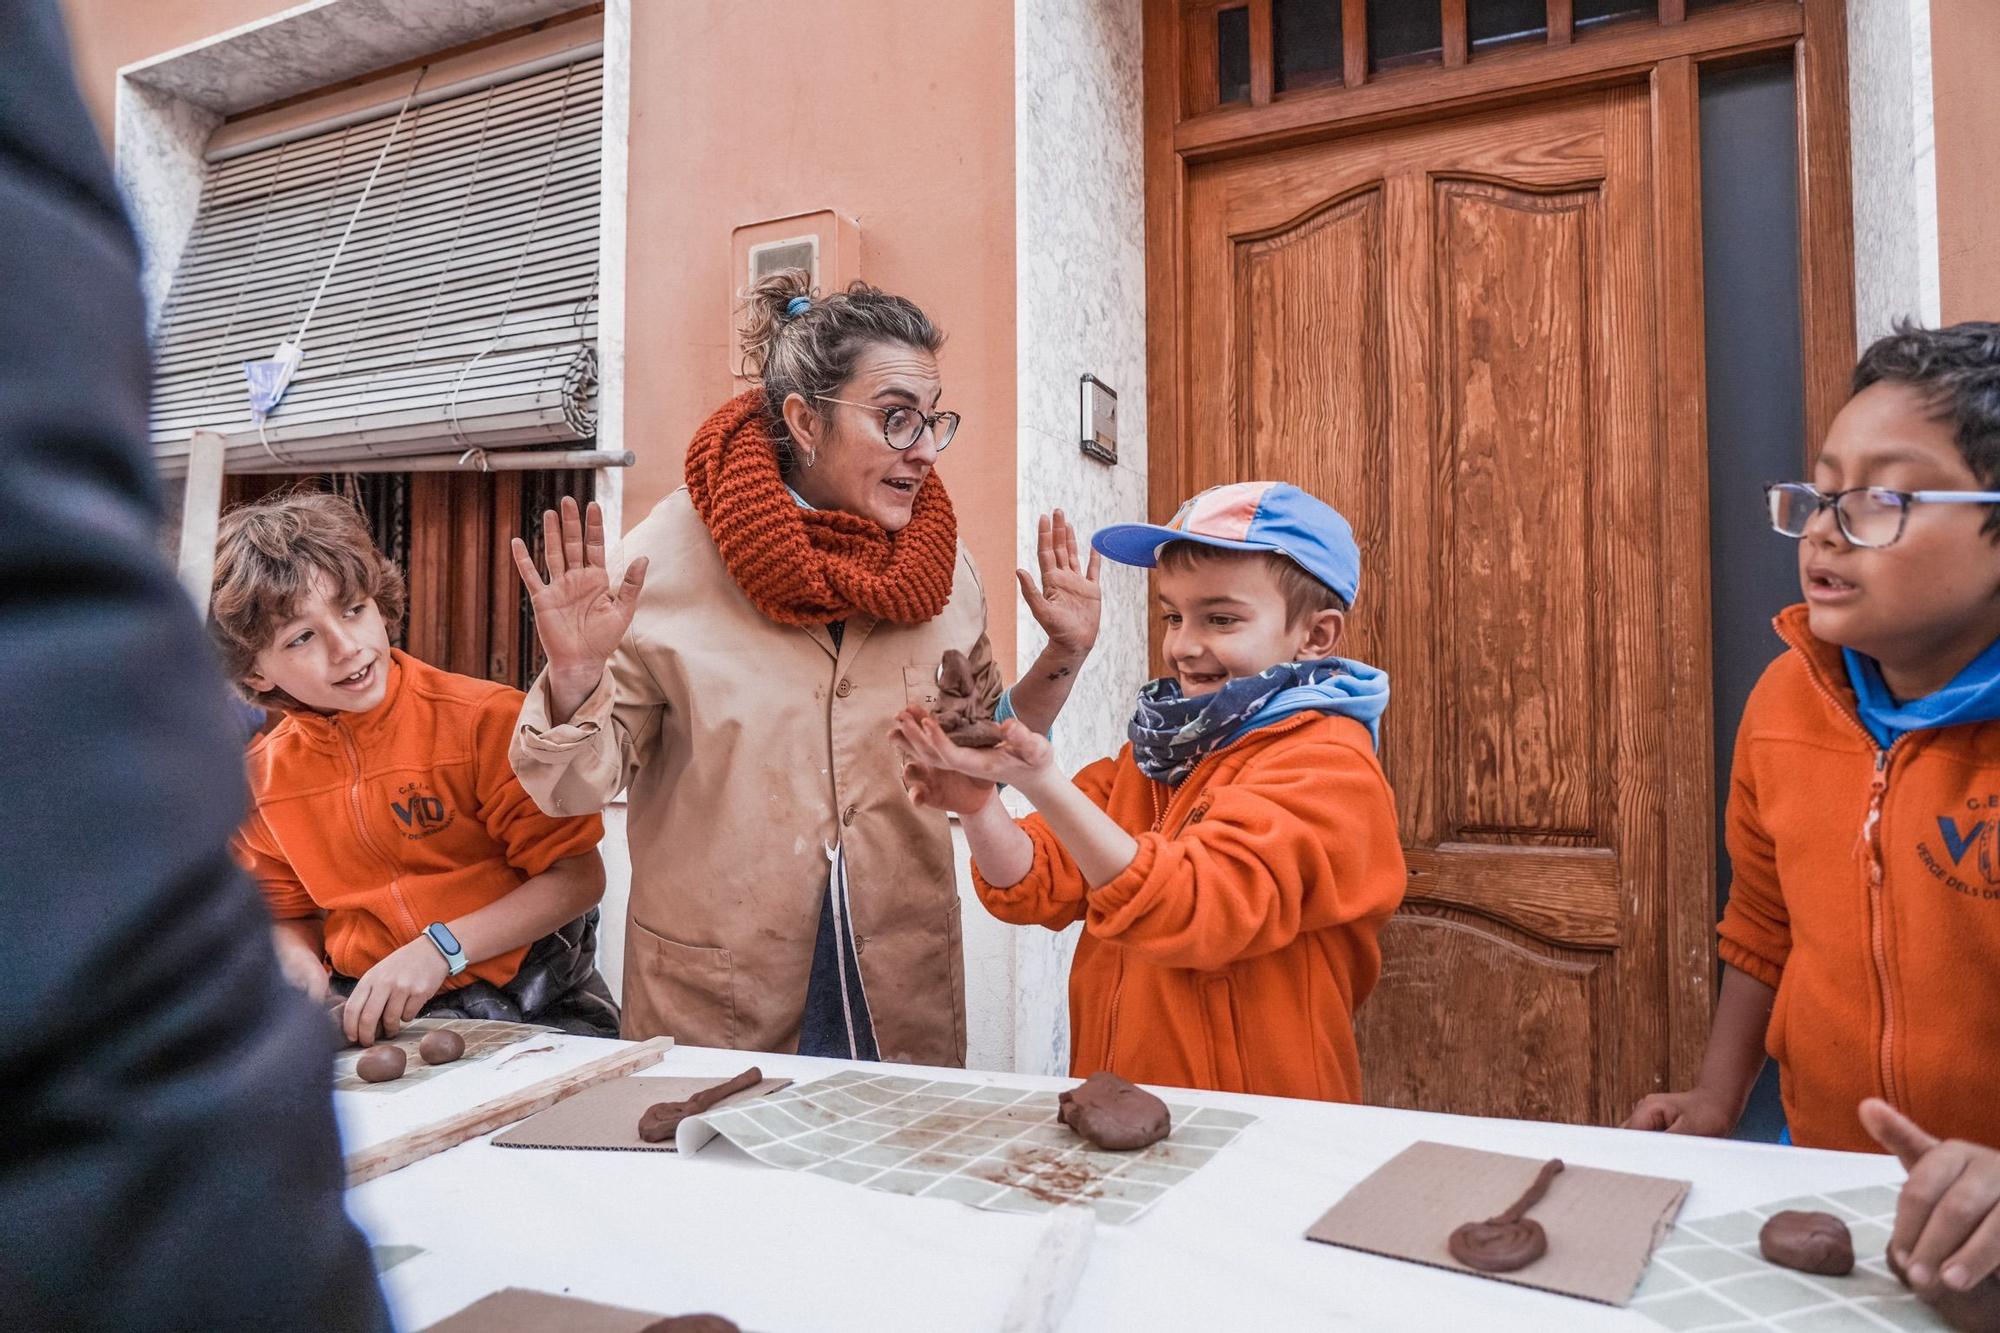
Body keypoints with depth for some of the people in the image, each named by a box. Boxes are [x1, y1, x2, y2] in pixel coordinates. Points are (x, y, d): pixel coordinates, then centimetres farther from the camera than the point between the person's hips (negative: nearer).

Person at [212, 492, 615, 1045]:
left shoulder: (485, 719, -12)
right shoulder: (263, 776, 4)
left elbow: (578, 876, -11)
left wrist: (440, 947, -19)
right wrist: (300, 967, -4)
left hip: (531, 1005, -4)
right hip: (368, 1015, 4)